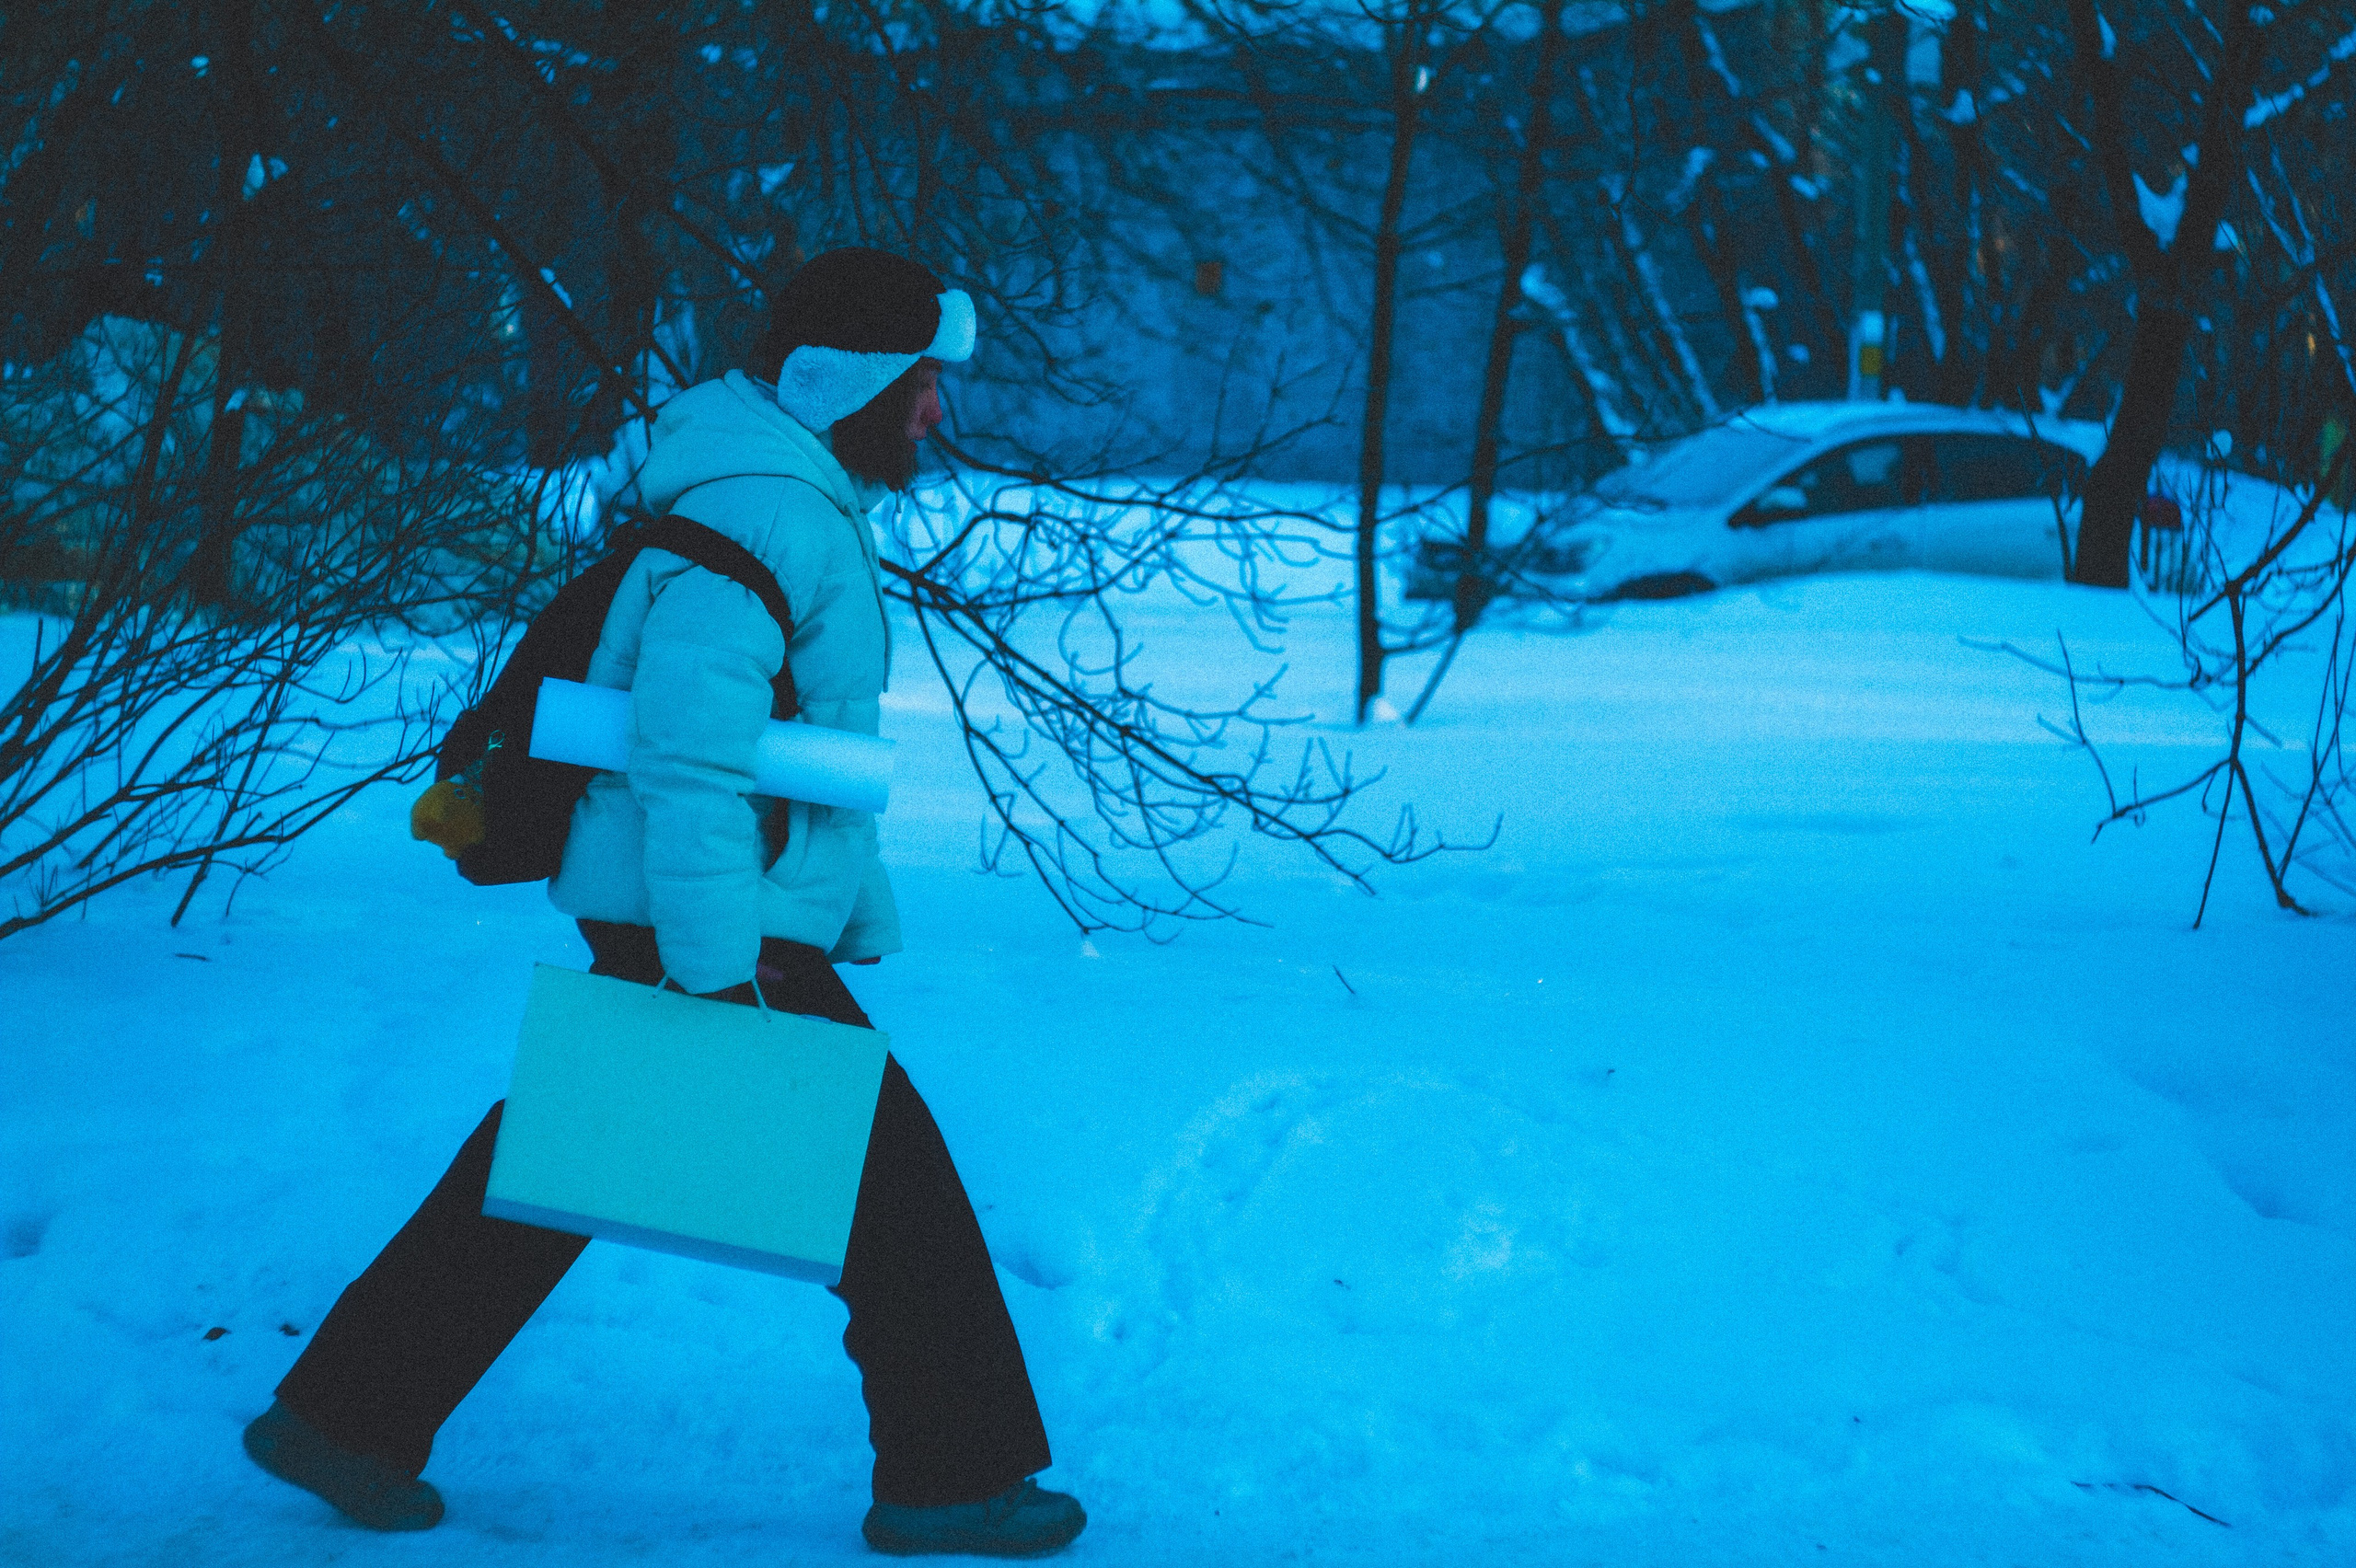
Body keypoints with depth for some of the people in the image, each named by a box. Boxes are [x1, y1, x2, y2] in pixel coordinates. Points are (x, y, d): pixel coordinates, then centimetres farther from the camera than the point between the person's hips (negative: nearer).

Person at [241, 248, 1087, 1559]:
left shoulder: (802, 503, 16)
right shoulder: (766, 514, -18)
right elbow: (691, 752, -27)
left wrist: (859, 918, 26)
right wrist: (718, 971, -28)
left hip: (650, 920, 11)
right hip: (702, 923, -11)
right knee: (895, 1178, -1)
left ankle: (348, 1420, 21)